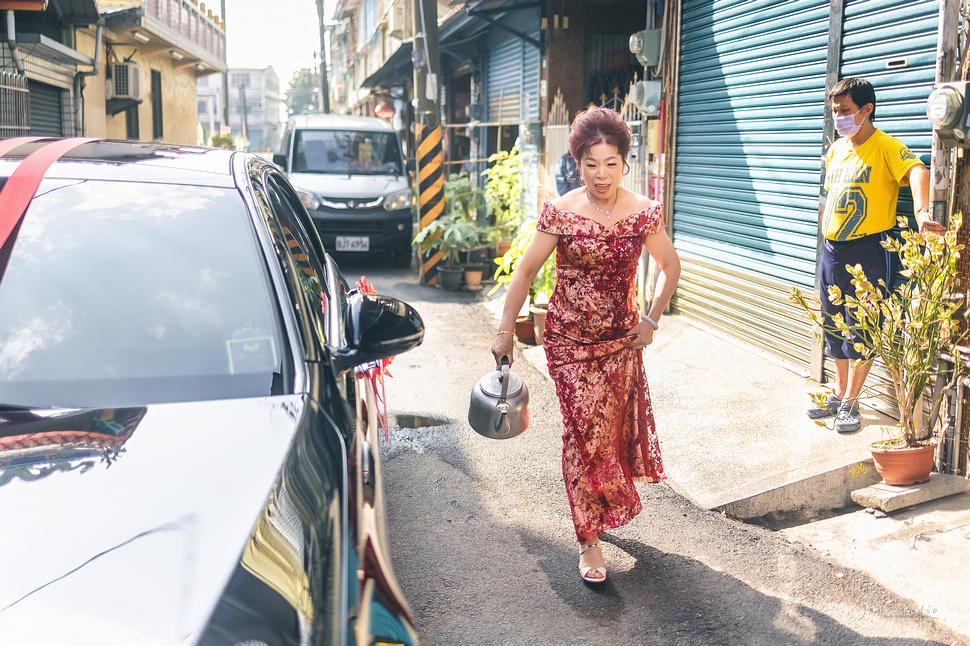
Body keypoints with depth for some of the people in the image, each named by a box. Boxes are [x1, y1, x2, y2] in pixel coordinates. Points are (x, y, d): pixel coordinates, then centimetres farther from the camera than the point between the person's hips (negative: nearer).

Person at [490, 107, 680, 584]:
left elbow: (670, 266, 11)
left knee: (613, 428, 11)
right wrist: (505, 332, -3)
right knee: (583, 433, -3)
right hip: (569, 339, -2)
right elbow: (524, 272, -3)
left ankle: (604, 510, 38)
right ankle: (589, 539, 7)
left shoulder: (643, 213, -4)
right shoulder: (560, 213, -9)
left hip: (621, 339, 2)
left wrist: (651, 320, 4)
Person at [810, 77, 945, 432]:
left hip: (868, 250, -7)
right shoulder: (836, 150, 11)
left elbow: (917, 171, -30)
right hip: (832, 249, 7)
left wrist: (921, 210, -49)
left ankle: (851, 403, 12)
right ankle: (839, 392, 29)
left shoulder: (886, 146, -11)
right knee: (835, 325, 14)